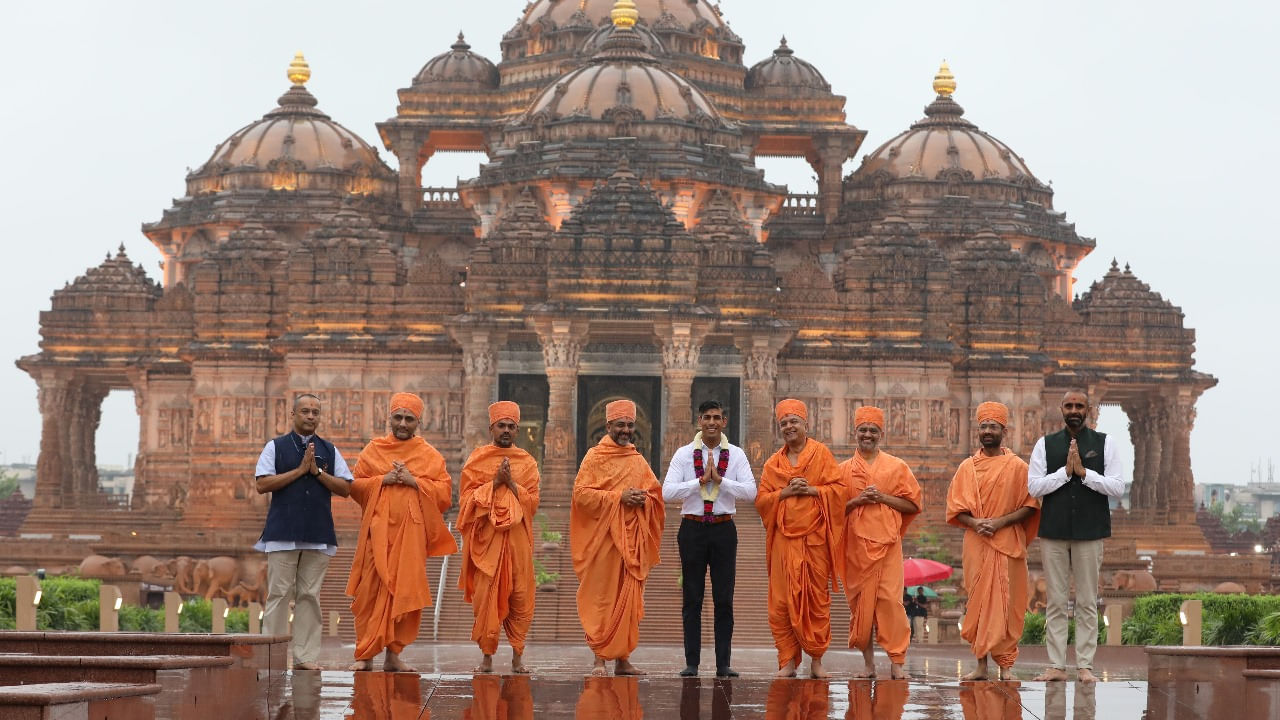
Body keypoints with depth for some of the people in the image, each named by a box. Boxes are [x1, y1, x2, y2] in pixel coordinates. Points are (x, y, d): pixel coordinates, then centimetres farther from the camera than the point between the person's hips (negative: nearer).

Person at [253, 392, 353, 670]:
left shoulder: (330, 451, 14)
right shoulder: (275, 447, 6)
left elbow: (345, 488, 7)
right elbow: (262, 484, -6)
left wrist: (317, 471, -6)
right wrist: (300, 470, -9)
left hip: (319, 534, 3)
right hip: (282, 533, -2)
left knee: (310, 596, 2)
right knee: (279, 595, -5)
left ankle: (305, 656, 4)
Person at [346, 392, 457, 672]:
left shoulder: (429, 455, 10)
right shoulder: (374, 449, 11)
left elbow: (445, 493, 3)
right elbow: (355, 485, 7)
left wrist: (414, 481, -10)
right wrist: (383, 480, -8)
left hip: (411, 532, 0)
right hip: (378, 530, 0)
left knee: (405, 593, -3)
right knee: (372, 593, -4)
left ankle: (394, 654, 5)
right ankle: (365, 655, 2)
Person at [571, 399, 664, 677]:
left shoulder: (638, 460, 15)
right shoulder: (595, 457, 0)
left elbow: (657, 493, 18)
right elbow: (581, 493, -9)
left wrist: (643, 499, -5)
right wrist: (618, 497, -16)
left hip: (633, 538, 5)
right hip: (604, 537, -5)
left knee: (630, 599, 4)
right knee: (602, 597, -6)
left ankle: (622, 658, 8)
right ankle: (600, 659, -4)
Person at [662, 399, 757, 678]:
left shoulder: (736, 455, 5)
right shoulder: (684, 454, 3)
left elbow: (750, 492, -7)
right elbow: (668, 492, -8)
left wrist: (720, 479, -15)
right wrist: (701, 480, -14)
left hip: (724, 529, 0)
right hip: (692, 528, 0)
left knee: (724, 599, 2)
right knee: (692, 599, 2)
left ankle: (723, 664, 6)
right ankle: (691, 663, 6)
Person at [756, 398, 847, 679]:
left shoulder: (821, 453, 5)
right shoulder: (773, 463, 13)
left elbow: (839, 489, 0)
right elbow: (761, 499, 7)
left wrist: (812, 490, -13)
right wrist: (785, 492, -8)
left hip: (815, 538, -2)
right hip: (784, 539, 2)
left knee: (817, 599, -1)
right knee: (782, 602, -4)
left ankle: (816, 660, 8)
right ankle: (788, 661, 2)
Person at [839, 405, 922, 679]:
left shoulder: (896, 467, 8)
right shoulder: (844, 469, 11)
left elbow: (913, 505, 6)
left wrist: (883, 498, -7)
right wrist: (857, 501, -8)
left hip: (887, 543, -2)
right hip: (856, 544, 2)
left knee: (889, 599, -11)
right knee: (859, 601, 1)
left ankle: (897, 662, -8)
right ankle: (868, 662, 10)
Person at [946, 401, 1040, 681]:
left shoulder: (1017, 467, 4)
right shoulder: (967, 467, 11)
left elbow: (1030, 506, 0)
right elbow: (955, 508, 9)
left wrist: (1000, 522, -13)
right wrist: (975, 523, -11)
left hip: (1007, 543, -2)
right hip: (976, 543, 2)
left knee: (1006, 603, -5)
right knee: (978, 602, 0)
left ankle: (1006, 665, -1)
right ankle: (981, 665, 4)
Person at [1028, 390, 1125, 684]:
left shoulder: (1104, 443, 7)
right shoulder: (1045, 444, 9)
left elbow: (1117, 487, -1)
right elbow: (1035, 486, 0)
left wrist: (1084, 472, -10)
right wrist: (1065, 471, -10)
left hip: (1090, 532, -1)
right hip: (1053, 531, 1)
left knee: (1088, 602, 1)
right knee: (1056, 602, 2)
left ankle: (1085, 666, 3)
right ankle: (1056, 665, 4)